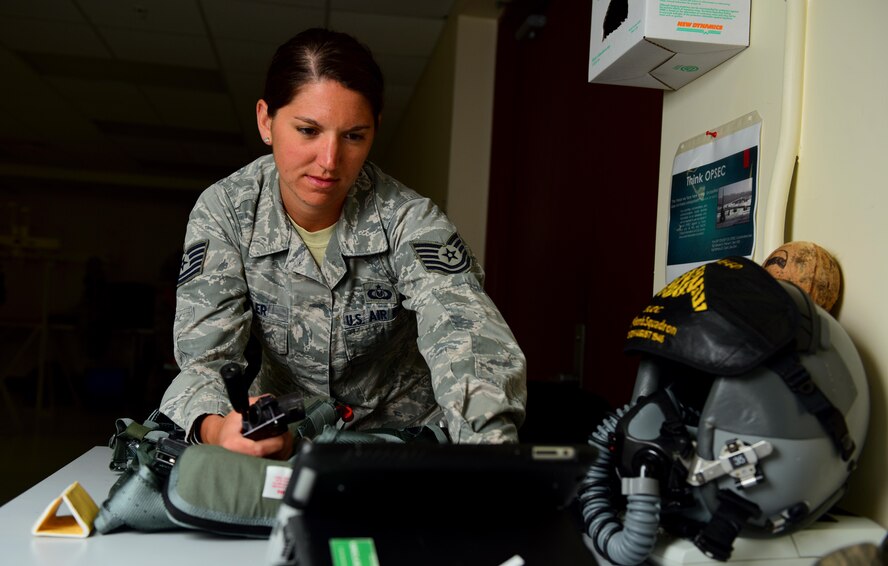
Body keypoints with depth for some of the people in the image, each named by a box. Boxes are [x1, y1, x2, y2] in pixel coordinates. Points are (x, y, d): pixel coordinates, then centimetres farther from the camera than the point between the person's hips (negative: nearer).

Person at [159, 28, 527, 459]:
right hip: (285, 434, 1)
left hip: (402, 428, 0)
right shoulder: (224, 213, -15)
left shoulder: (409, 222, -20)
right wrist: (218, 429, -45)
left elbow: (471, 345, -34)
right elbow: (205, 357, -20)